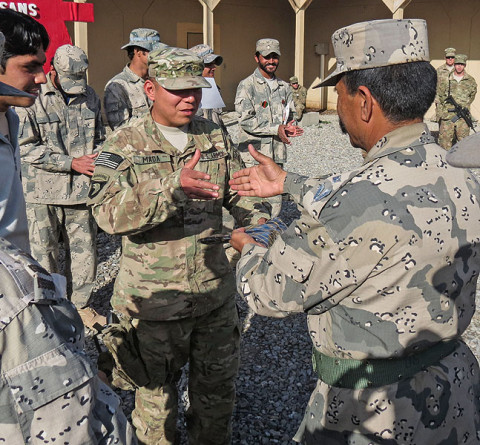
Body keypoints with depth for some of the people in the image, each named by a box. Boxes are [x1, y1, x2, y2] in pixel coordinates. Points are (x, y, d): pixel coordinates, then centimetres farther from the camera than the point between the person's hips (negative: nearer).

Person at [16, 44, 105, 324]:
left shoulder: (90, 97, 9)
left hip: (82, 189, 4)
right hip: (43, 193, -3)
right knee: (44, 254, 4)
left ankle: (81, 304, 27)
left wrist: (97, 159, -3)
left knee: (85, 251, 9)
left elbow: (100, 139, 19)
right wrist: (72, 163, -14)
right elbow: (26, 146, -10)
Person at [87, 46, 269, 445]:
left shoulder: (214, 137, 4)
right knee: (155, 391, 15)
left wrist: (257, 219, -9)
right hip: (153, 298, -4)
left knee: (218, 385, 20)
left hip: (215, 289, 4)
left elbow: (239, 190, 12)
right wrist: (173, 186, -37)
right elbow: (108, 213, -24)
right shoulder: (123, 146, -10)